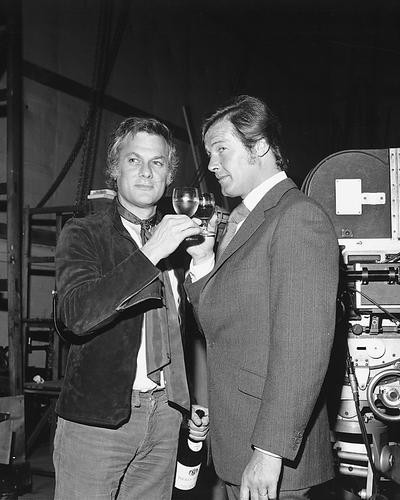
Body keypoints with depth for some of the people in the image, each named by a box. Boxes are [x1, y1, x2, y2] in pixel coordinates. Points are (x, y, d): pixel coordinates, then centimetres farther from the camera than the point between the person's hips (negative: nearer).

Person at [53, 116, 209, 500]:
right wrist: (150, 254, -26)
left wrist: (199, 401, 12)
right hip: (96, 418, -4)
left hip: (165, 415, 4)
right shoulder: (82, 234, -4)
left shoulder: (176, 240, 9)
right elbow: (77, 314, -22)